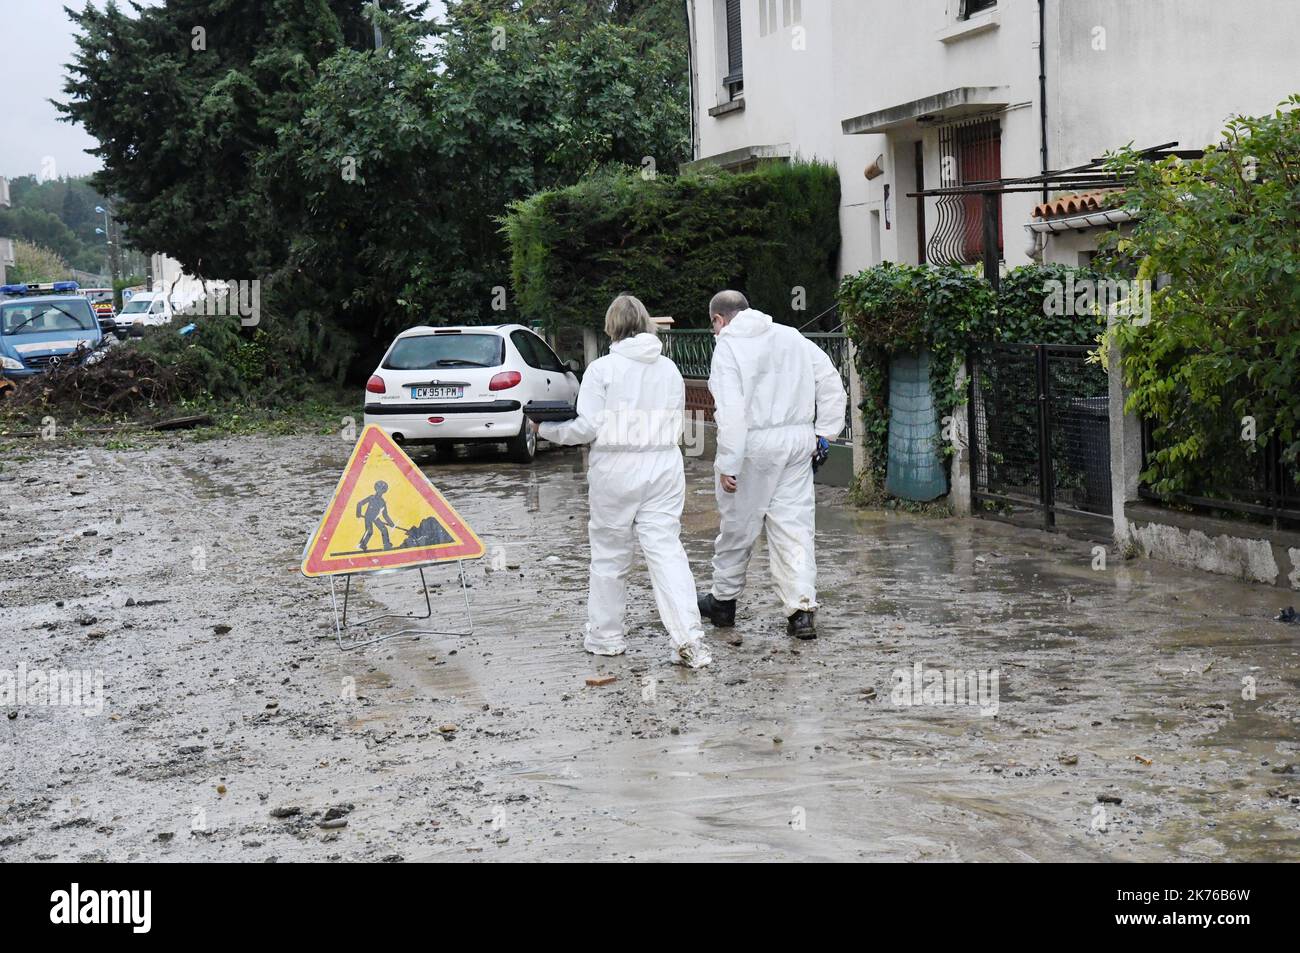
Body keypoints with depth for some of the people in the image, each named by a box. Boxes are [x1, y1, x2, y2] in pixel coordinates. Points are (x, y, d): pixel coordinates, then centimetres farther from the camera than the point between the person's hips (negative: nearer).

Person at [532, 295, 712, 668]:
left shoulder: (603, 368, -9)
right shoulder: (669, 368, 5)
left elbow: (586, 427, -11)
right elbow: (676, 424, 9)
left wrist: (545, 428, 3)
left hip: (616, 471, -3)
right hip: (663, 469, 3)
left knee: (610, 553, 12)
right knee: (667, 550, 0)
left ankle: (606, 635, 22)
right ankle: (688, 637, -11)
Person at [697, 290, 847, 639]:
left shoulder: (728, 346, -8)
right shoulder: (792, 337, 12)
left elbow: (731, 411, -17)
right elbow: (832, 383, 12)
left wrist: (727, 465, -16)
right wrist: (823, 433, 14)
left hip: (754, 444, -5)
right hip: (799, 441, 5)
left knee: (737, 523, 11)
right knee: (795, 525, 5)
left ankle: (723, 600, 27)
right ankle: (803, 609, -4)